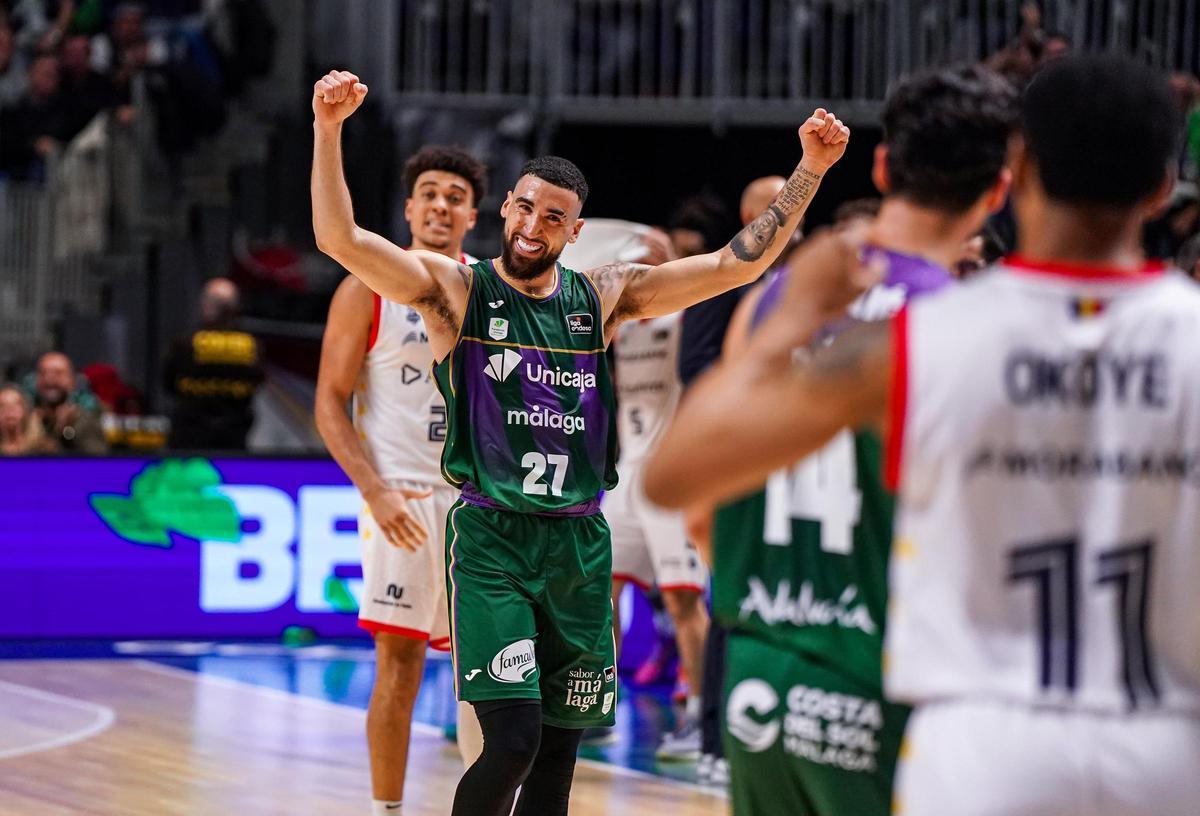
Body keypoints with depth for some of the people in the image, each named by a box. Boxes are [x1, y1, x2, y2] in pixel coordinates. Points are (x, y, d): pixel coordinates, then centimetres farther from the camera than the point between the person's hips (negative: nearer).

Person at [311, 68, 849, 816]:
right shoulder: (456, 290, -1)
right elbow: (339, 238, -14)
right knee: (513, 741, -17)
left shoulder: (605, 298, 8)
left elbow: (738, 263, 7)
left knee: (558, 755, 6)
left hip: (579, 545, 4)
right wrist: (329, 131, -28)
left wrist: (811, 169, -2)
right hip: (492, 538, -4)